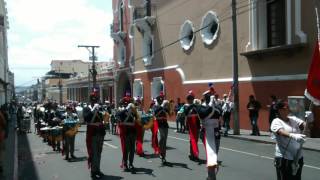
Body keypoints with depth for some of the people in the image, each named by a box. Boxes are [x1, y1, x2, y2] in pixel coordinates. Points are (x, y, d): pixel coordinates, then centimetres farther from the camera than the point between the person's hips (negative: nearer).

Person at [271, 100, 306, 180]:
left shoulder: (294, 119, 10)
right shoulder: (276, 122, -8)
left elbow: (304, 125, -5)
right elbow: (281, 132, -28)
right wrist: (293, 136, -45)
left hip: (298, 157, 6)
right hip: (284, 158, -6)